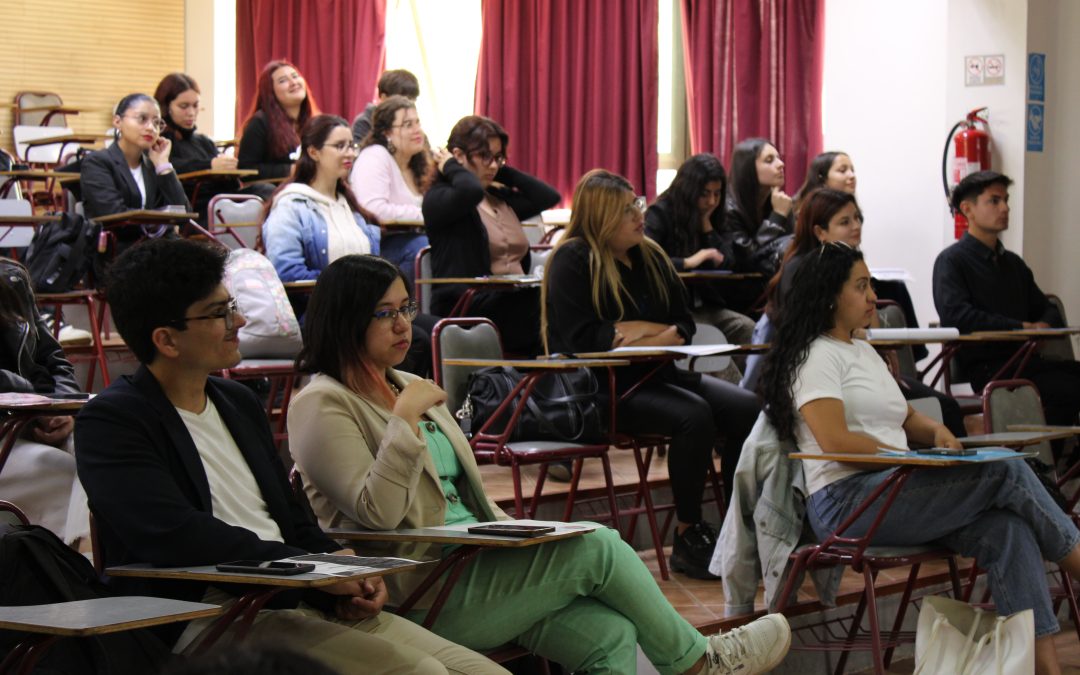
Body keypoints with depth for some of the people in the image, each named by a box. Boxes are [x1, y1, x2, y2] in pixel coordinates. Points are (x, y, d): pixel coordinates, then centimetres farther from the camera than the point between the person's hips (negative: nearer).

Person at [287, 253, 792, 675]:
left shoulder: (406, 388, 20)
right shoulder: (322, 406, -7)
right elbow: (376, 512, -20)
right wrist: (406, 417, -20)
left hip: (473, 563, 9)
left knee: (610, 634, -15)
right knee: (597, 546, -14)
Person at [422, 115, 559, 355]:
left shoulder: (502, 200, 25)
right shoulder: (439, 198, 1)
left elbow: (549, 196, 14)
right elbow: (471, 191, -21)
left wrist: (503, 172, 18)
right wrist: (450, 167, -1)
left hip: (519, 304, 8)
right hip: (474, 307, -8)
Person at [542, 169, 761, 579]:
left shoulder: (651, 256, 14)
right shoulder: (572, 261, -7)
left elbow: (684, 326, 14)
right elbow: (581, 339, -16)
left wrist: (645, 337, -10)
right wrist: (654, 328, -9)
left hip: (654, 375, 7)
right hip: (600, 389, -7)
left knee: (746, 408, -16)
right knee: (694, 414, -31)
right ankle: (687, 538, -20)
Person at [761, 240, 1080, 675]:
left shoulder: (864, 352, 25)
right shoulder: (816, 357, -5)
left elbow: (904, 418, 28)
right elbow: (836, 440, -16)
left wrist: (936, 432, 5)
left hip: (895, 492, 8)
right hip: (846, 500, -8)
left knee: (1006, 529, -18)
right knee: (1005, 472, -19)